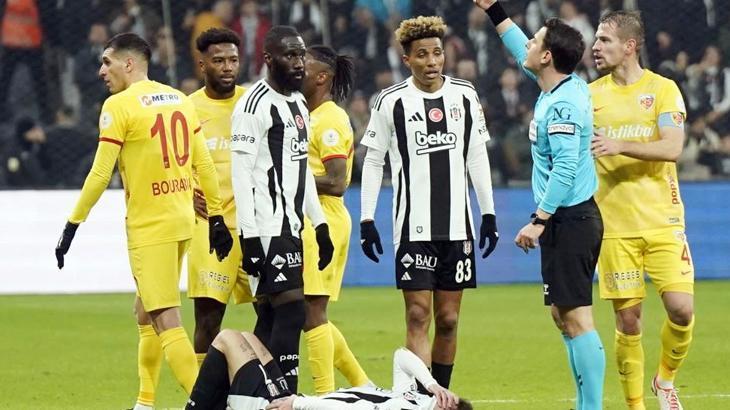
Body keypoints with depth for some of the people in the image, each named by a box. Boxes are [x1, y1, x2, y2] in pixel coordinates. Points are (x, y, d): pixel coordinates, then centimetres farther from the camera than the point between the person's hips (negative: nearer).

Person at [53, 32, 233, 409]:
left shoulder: (119, 106, -11)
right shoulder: (180, 99, 9)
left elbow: (100, 175, -13)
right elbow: (204, 164, 10)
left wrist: (72, 225, -6)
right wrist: (216, 217, 16)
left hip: (148, 227, -8)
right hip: (182, 222, 8)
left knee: (166, 321, -7)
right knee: (146, 311, 19)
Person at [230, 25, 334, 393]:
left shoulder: (298, 103, 17)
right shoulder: (254, 104, -12)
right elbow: (241, 174, -15)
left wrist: (319, 224, 20)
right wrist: (249, 237, -20)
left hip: (291, 225, 9)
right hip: (267, 227, -9)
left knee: (270, 318, 7)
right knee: (291, 308, -13)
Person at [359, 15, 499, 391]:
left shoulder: (464, 95, 6)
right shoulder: (391, 102, -3)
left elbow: (477, 157, 14)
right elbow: (373, 162, 4)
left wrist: (488, 213, 11)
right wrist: (366, 220, -1)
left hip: (457, 226, 3)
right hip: (413, 228, -3)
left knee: (448, 320, 6)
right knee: (417, 317, -9)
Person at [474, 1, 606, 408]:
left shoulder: (563, 104, -18)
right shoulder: (567, 86, 10)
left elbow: (565, 168, -24)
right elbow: (523, 52, 28)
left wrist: (539, 220, -23)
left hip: (569, 219, -10)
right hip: (571, 218, 10)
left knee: (577, 318, -11)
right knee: (563, 315, 13)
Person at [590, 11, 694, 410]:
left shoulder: (663, 89, 0)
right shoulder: (589, 94, 7)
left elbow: (672, 149, -13)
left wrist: (620, 145, -26)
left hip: (662, 221, -1)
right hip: (614, 225, 1)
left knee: (681, 308, -11)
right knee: (628, 320, -2)